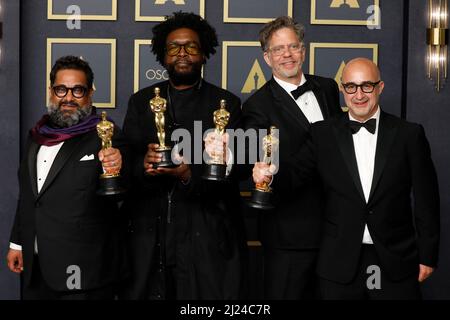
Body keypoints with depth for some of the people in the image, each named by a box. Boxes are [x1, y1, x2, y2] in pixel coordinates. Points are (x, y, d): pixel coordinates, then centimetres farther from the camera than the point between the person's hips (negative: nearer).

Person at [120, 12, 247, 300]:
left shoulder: (226, 103, 4)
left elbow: (230, 170, -5)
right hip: (148, 233, 2)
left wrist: (189, 175, -23)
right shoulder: (141, 101, 11)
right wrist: (144, 165, -20)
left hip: (207, 235, -2)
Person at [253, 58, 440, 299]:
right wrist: (269, 176, -27)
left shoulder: (409, 134, 1)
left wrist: (427, 255, 1)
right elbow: (295, 173, -6)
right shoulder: (323, 134, 4)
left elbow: (425, 199, 2)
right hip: (340, 265, 1)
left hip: (396, 263, 0)